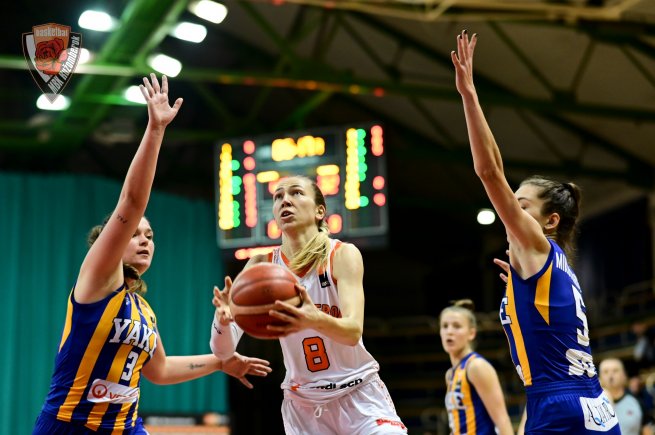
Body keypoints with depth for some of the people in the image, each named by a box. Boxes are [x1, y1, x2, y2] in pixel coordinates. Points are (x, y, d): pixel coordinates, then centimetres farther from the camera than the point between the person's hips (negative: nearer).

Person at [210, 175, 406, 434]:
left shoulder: (343, 255, -12)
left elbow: (353, 331, -26)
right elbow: (222, 350, -12)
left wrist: (315, 320, -48)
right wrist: (222, 319, -35)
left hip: (359, 396, -2)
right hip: (302, 404, 2)